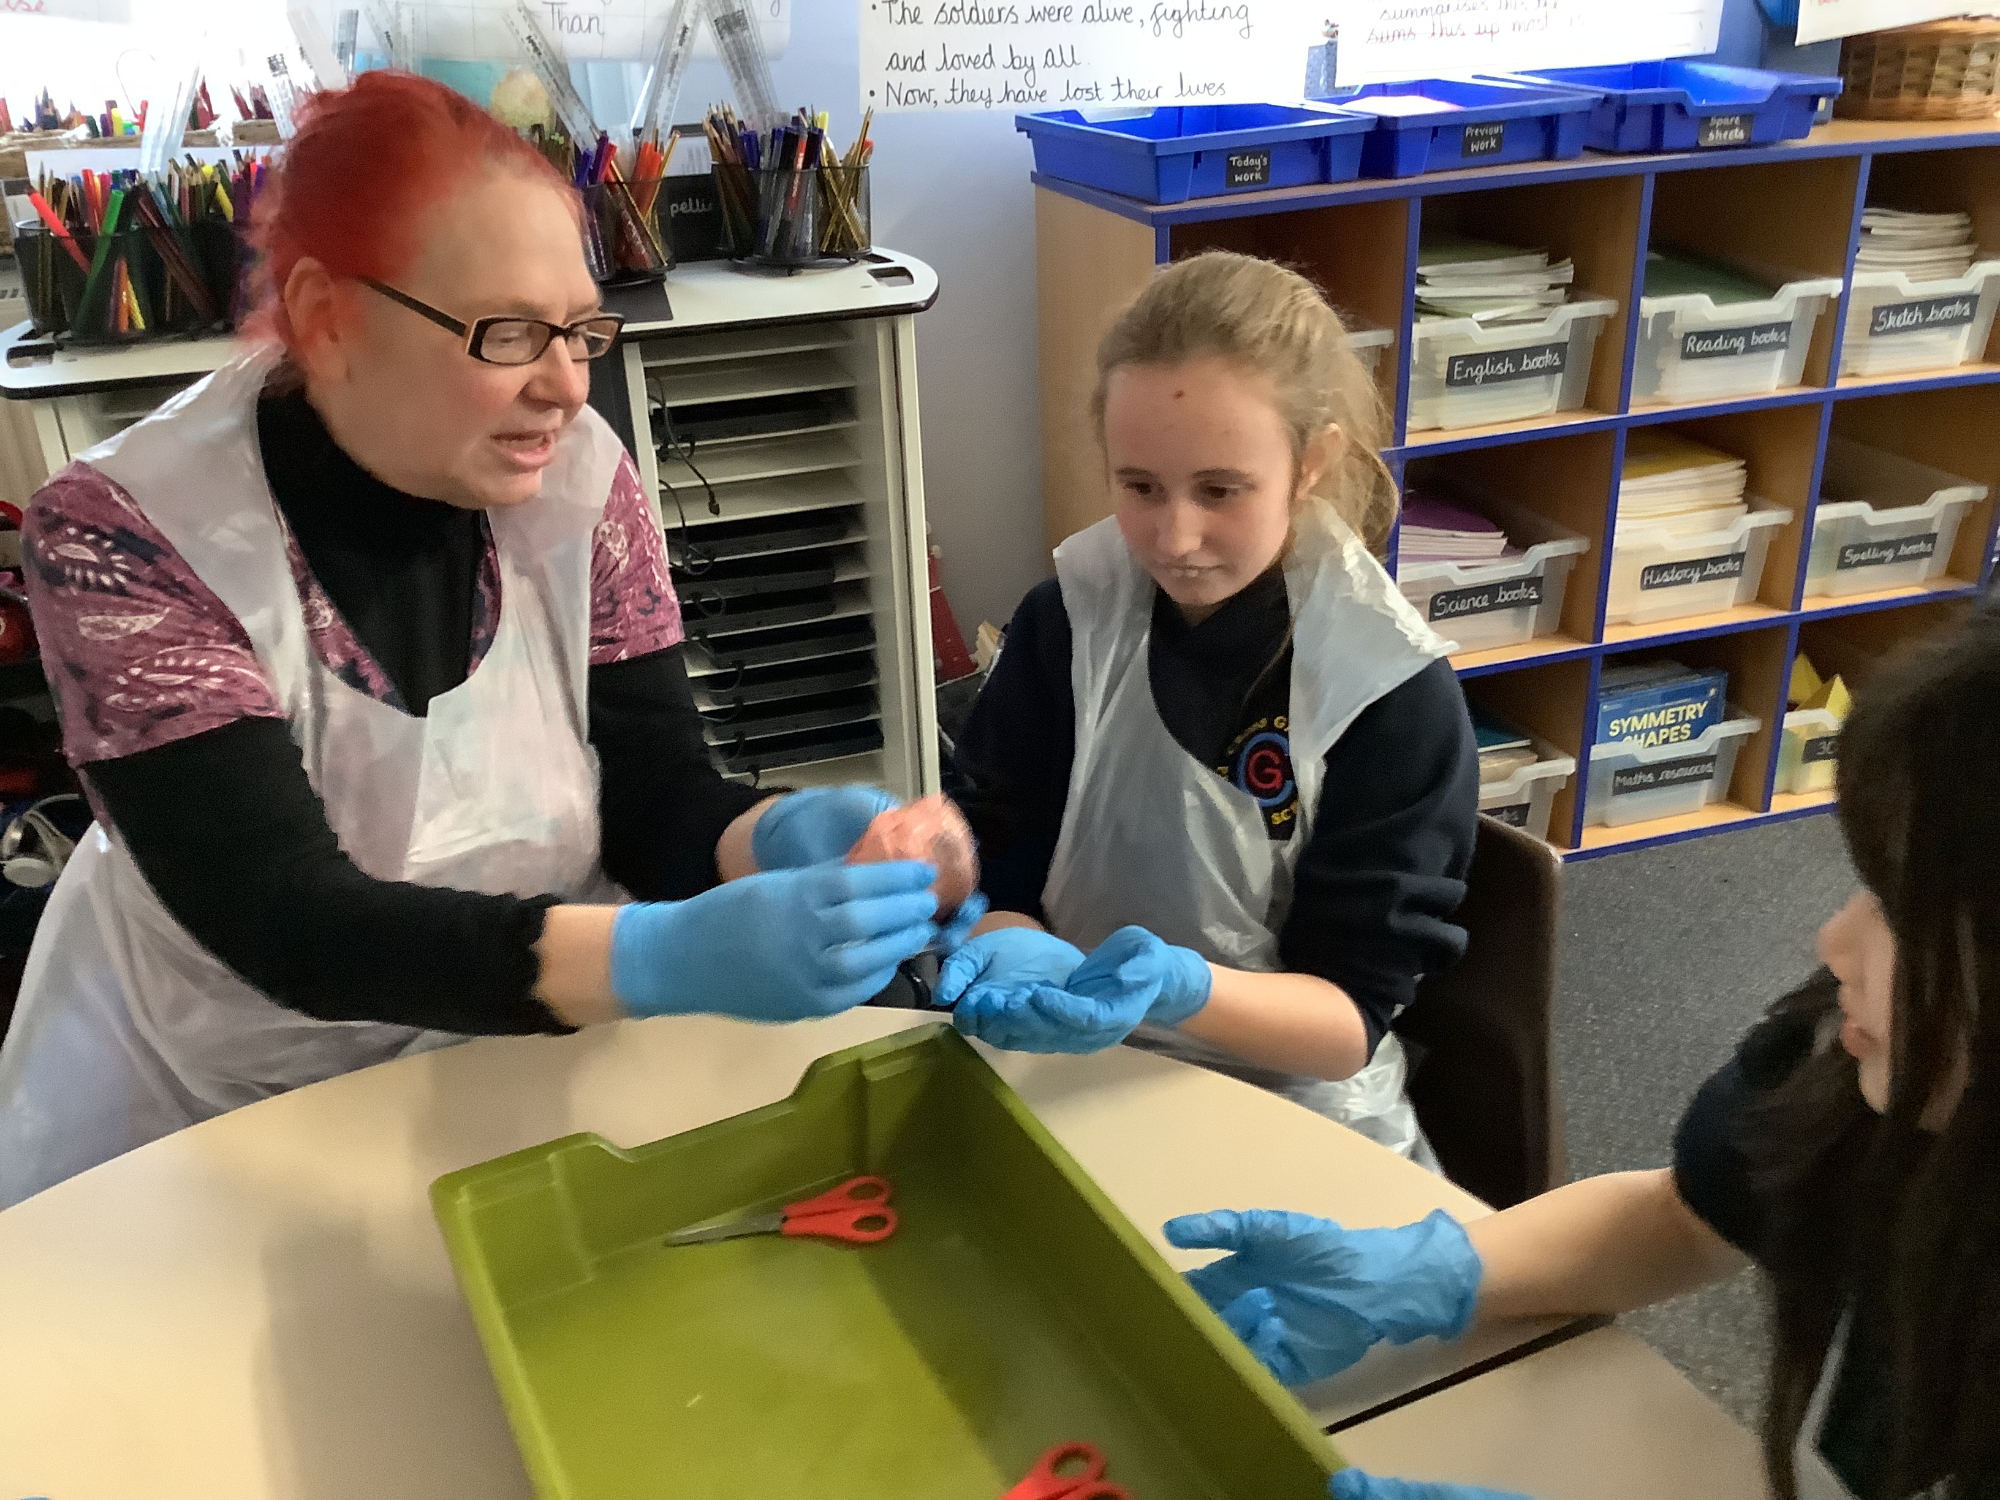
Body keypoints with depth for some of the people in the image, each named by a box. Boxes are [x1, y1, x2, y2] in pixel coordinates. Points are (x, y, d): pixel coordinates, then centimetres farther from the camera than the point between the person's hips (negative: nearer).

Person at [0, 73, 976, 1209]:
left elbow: (660, 807, -10)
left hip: (520, 1064, 3)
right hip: (204, 1117, -2)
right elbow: (291, 924, -31)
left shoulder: (578, 481, -11)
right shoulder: (127, 534, -21)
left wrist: (788, 836, -33)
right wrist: (673, 957, -45)